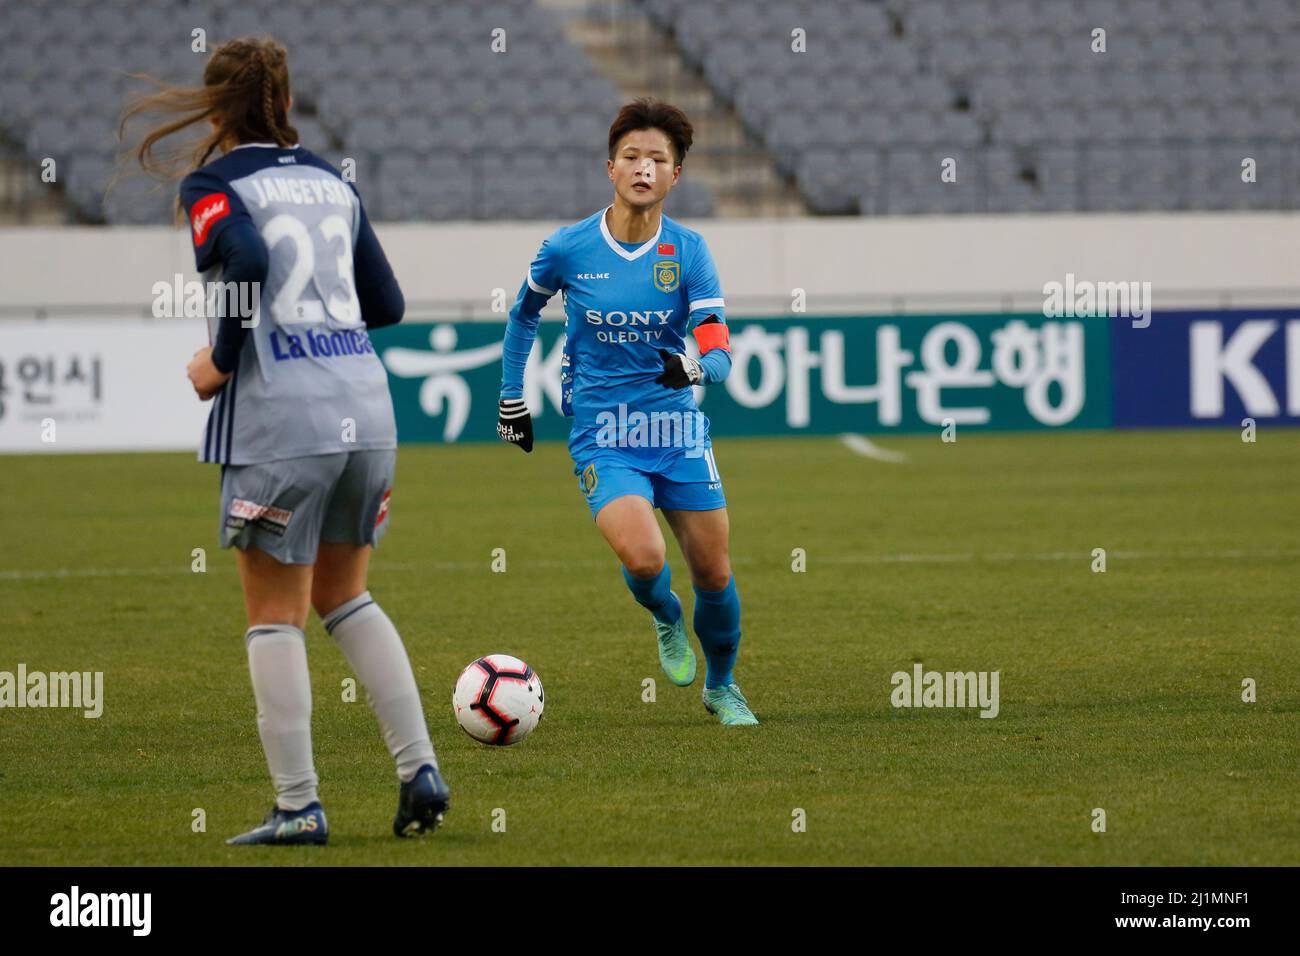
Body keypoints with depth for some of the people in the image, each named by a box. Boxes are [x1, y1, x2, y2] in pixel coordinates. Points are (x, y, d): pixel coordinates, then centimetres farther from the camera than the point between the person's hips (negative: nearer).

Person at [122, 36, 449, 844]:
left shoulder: (214, 185, -2)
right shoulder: (331, 180, 14)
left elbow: (247, 260, -22)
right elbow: (387, 303, 13)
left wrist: (222, 361, -10)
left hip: (279, 420, -5)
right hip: (365, 409, 5)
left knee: (275, 616, 4)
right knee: (345, 598, 20)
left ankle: (299, 807, 3)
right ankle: (420, 769, 10)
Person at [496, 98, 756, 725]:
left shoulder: (688, 252, -4)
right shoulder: (567, 249, -6)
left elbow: (719, 353, -10)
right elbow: (524, 313, 15)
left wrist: (694, 367, -33)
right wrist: (511, 398, 16)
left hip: (678, 432, 2)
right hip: (602, 439, -2)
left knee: (714, 575, 4)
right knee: (643, 558, -25)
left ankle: (721, 688, 33)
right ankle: (667, 621, 13)